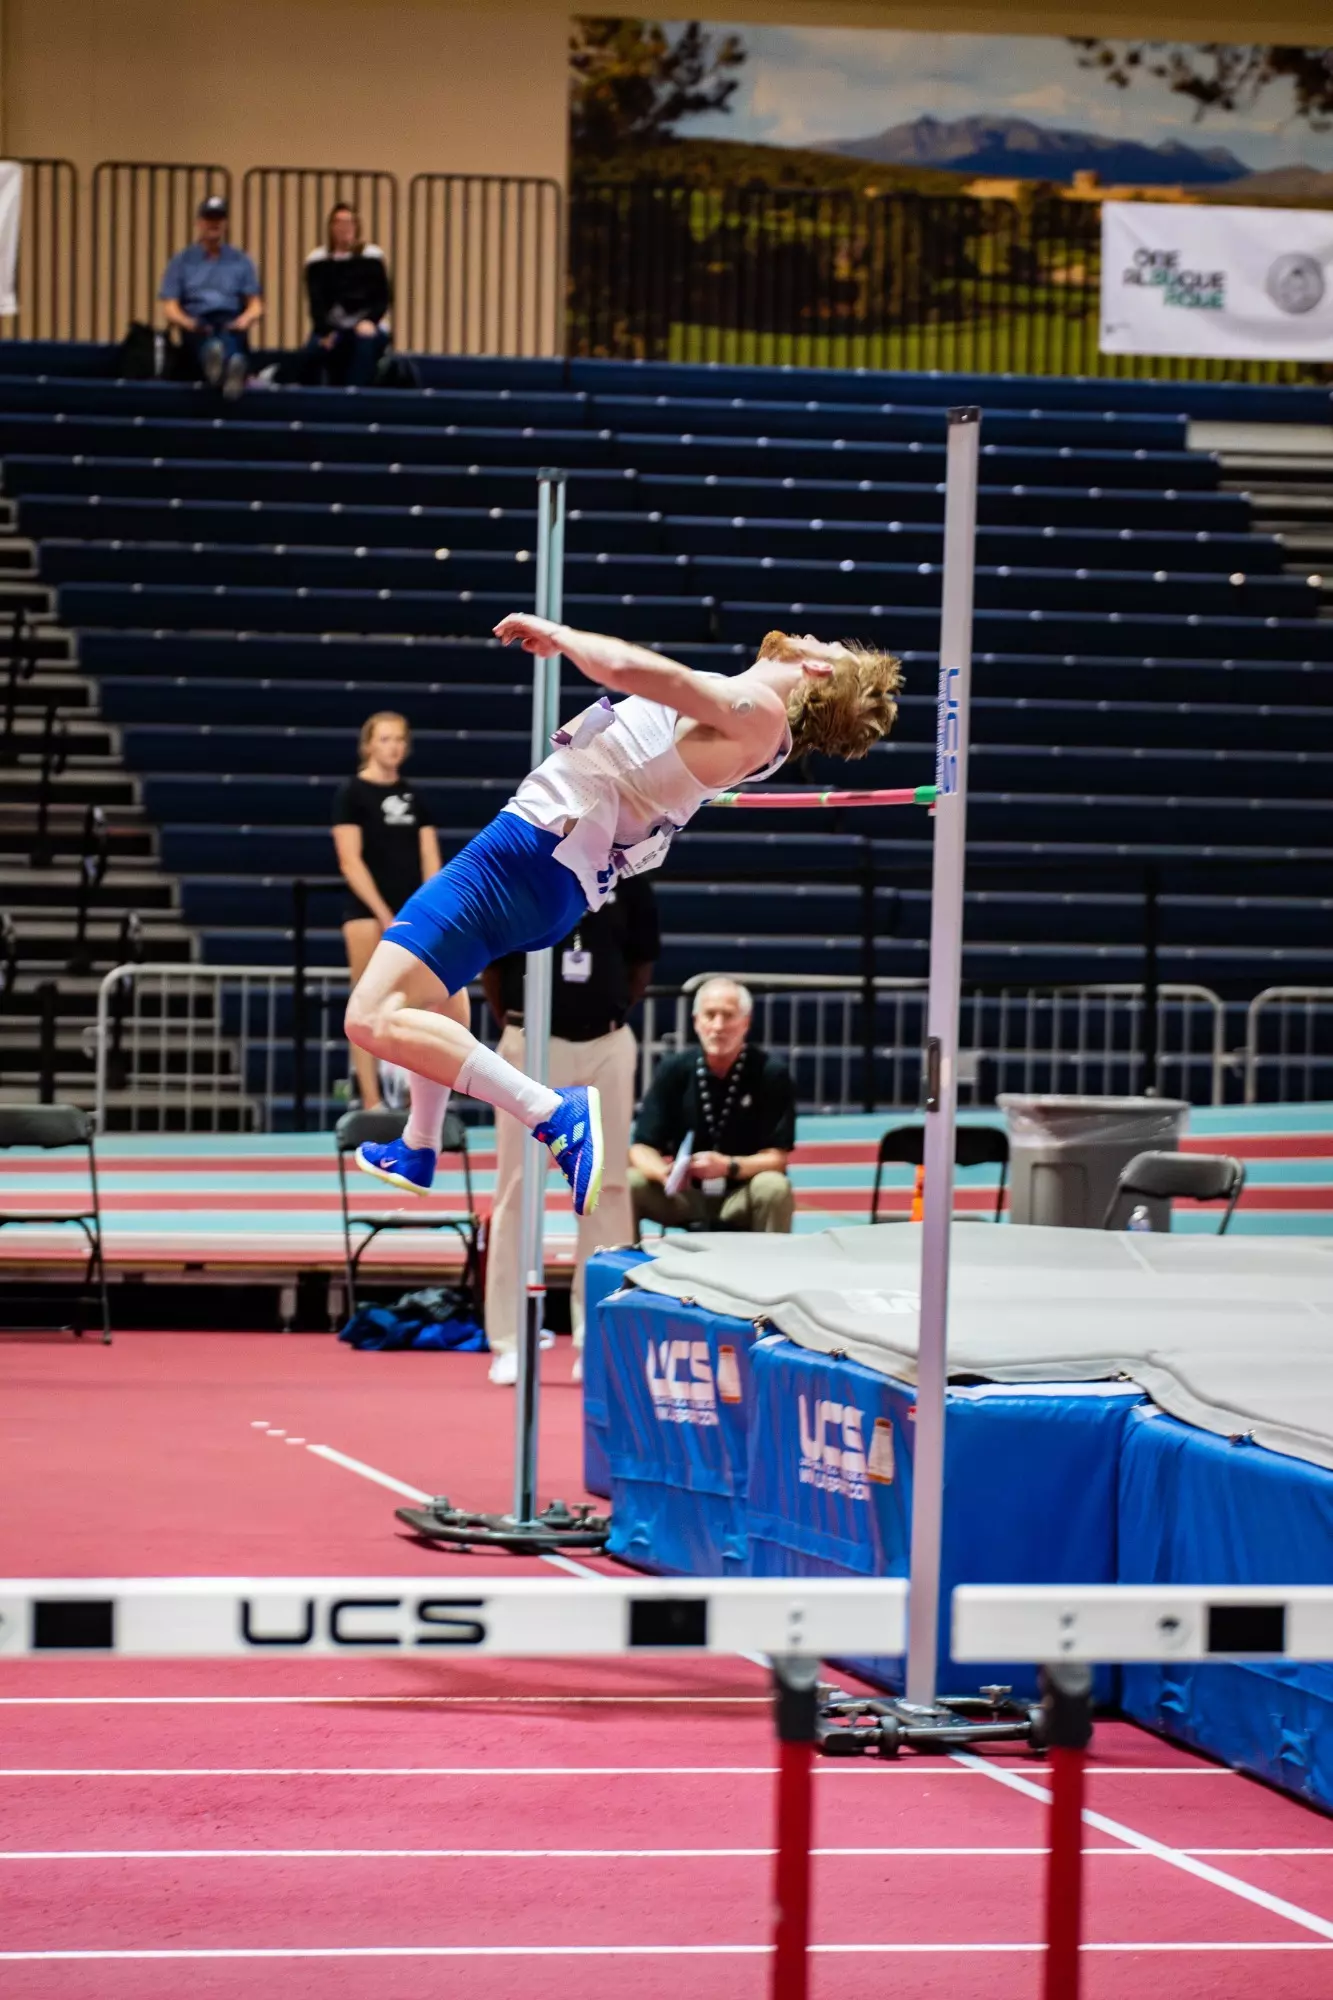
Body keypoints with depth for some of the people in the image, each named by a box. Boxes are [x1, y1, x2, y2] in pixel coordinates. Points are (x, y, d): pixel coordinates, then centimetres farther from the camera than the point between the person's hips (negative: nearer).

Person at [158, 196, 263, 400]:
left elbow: (256, 305, 14)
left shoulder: (240, 261, 21)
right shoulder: (182, 261, 19)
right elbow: (171, 309, 10)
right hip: (196, 324, 0)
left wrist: (245, 320, -10)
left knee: (231, 336, -41)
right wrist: (187, 322, -13)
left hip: (231, 323, 0)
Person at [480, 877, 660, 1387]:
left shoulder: (626, 878, 1)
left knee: (608, 1188, 4)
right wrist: (515, 1024, 4)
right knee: (517, 1188, 1)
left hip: (607, 1048, 2)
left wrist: (608, 1016, 7)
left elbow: (642, 961, 11)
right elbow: (490, 963, 4)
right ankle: (509, 1342, 6)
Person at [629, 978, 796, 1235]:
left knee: (774, 1189, -34)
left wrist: (728, 1166, -31)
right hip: (685, 1192, 2)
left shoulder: (770, 1074, -11)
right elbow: (642, 1148, -7)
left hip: (742, 1193, -2)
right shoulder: (674, 1070, -5)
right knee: (626, 1186, -25)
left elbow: (777, 1156, -11)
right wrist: (665, 1172, -31)